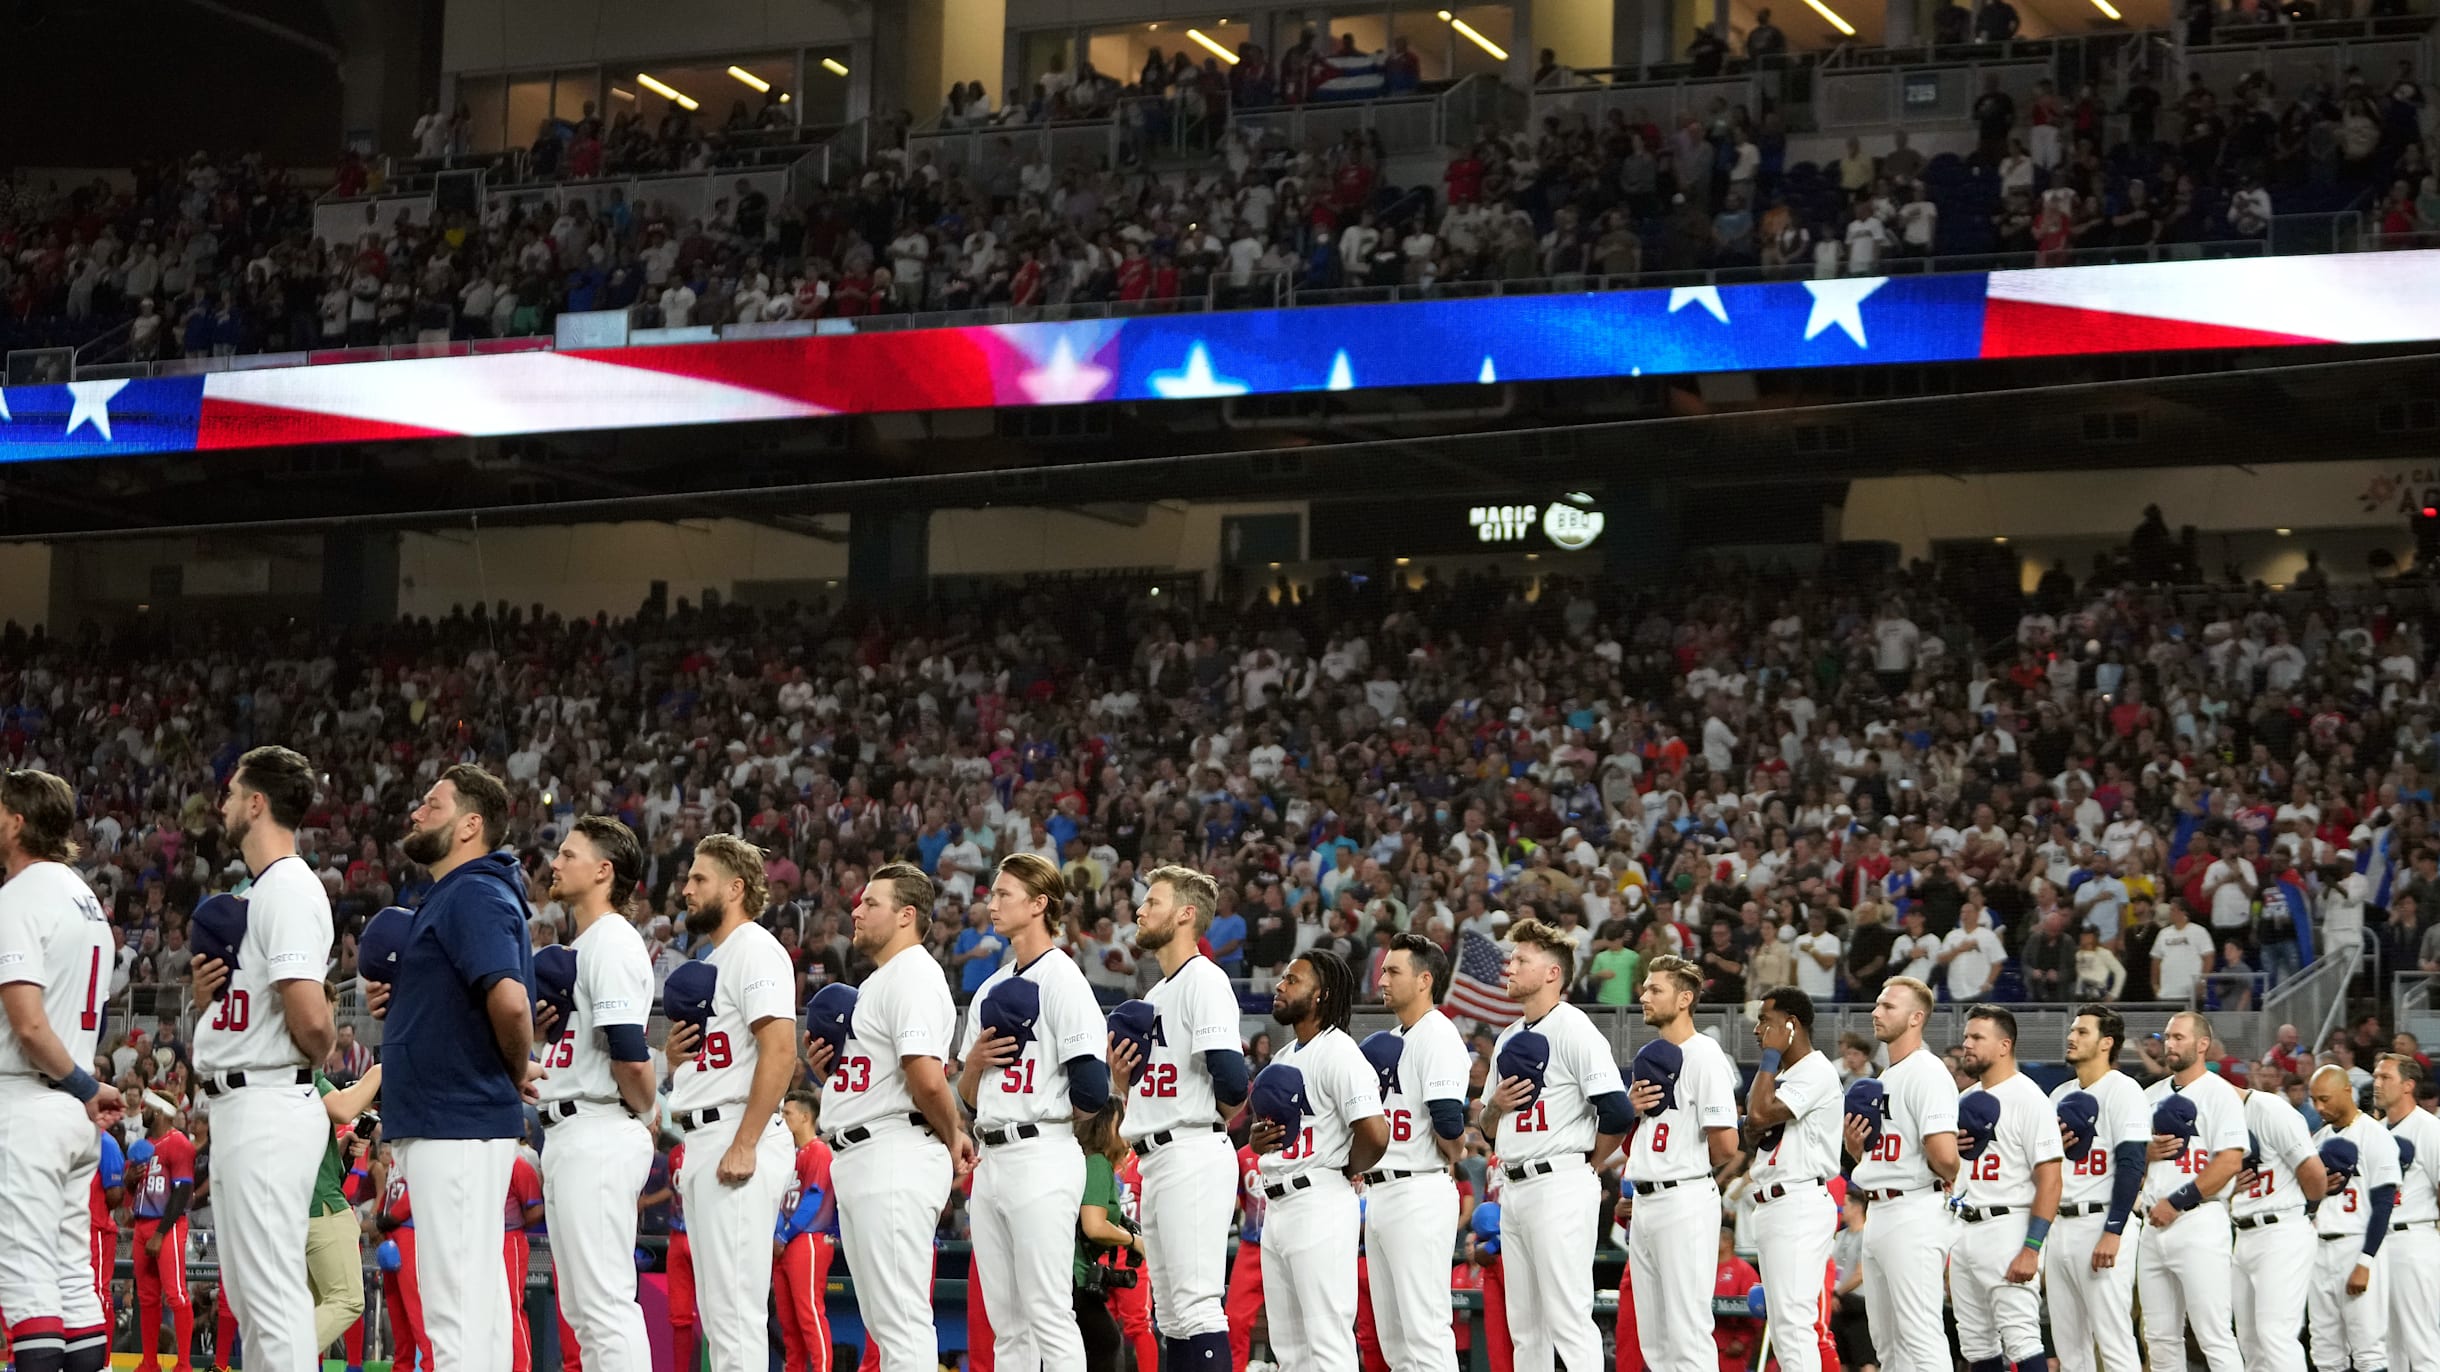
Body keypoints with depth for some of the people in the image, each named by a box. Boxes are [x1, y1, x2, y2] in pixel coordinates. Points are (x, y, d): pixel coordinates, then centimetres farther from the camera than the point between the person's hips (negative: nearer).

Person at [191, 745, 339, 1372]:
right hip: (238, 1109, 11)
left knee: (273, 1289, -12)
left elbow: (310, 1017, -24)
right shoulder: (256, 890, 19)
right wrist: (205, 994, 6)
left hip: (268, 1109, -11)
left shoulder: (290, 887, -14)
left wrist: (320, 1050, -3)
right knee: (247, 1295, 14)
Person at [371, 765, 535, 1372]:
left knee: (455, 1300, -12)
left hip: (457, 1125, -11)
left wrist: (519, 1072, -11)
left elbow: (509, 1000, -28)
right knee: (475, 1293, 12)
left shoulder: (475, 895, -14)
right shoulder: (452, 895, 19)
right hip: (446, 1122, 11)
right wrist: (395, 1001, 11)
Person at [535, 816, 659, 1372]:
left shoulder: (611, 942, -12)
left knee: (605, 1301, -13)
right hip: (569, 1134, 11)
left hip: (598, 1135, -11)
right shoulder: (580, 946, 20)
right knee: (584, 1306, 12)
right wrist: (543, 1027, 7)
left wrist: (648, 1112, -6)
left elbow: (629, 1054, -21)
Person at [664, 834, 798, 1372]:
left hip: (735, 1134, -11)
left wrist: (743, 1145, -24)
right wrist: (673, 1055, 5)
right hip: (702, 1140, 11)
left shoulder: (755, 949, -8)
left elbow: (779, 1051, -19)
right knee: (716, 1312, 10)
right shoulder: (710, 962, 23)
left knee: (735, 1305, -14)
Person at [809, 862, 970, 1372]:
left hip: (895, 1156, -11)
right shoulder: (877, 982, 22)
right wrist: (827, 1069, 8)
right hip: (858, 1159, 11)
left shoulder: (914, 976, -12)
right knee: (884, 1322, 13)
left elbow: (927, 1078, -23)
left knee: (901, 1319, -13)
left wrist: (952, 1139, -9)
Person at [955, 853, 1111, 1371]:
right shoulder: (992, 988, 19)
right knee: (1006, 1321, 9)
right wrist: (974, 1062, 1)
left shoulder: (1061, 976, -7)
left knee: (1048, 1313, -11)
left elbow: (1091, 1090, -15)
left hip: (1042, 1155, -9)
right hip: (991, 1161, 9)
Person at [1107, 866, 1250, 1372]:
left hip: (1191, 1154, -10)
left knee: (1197, 1304, -15)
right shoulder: (1155, 994, 22)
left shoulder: (1203, 980, -8)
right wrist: (1122, 1074, 5)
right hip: (1156, 1160, 10)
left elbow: (1232, 1086, -19)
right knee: (1169, 1313, 10)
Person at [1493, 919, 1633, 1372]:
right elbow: (1486, 1127, 24)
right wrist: (1495, 1106, 2)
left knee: (1568, 1318, -11)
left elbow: (1617, 1115, -17)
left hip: (1560, 1186, -9)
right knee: (1524, 1325, 11)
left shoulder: (1574, 1030, -9)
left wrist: (1589, 1165, -3)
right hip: (1514, 1189, 9)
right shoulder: (1509, 1038, 18)